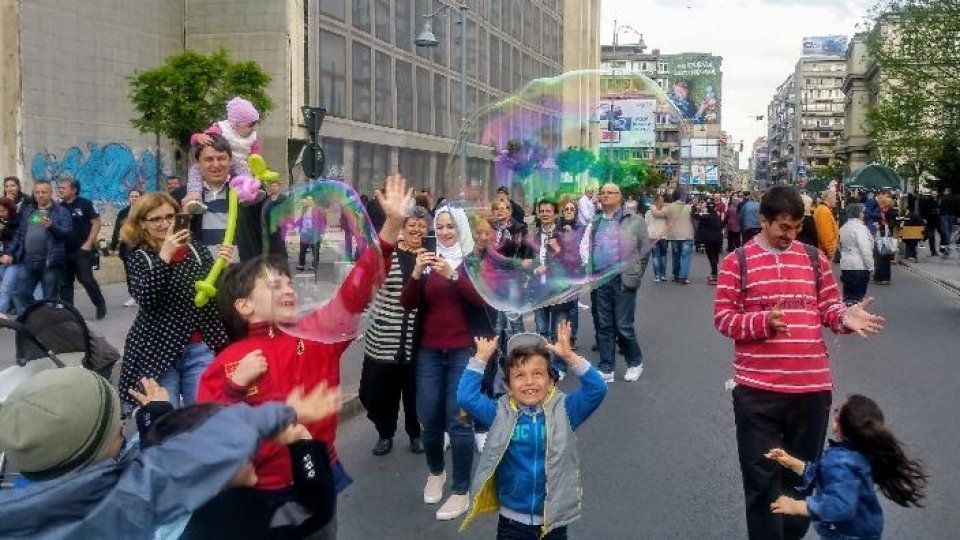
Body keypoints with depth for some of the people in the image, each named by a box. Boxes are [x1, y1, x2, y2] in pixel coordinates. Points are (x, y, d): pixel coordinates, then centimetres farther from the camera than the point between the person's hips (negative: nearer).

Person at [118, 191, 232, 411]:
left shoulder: (195, 248, 6)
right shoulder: (138, 256, 1)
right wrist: (164, 256, -23)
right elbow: (146, 298, -16)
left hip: (202, 347, 2)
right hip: (158, 350, -2)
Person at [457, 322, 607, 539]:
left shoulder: (563, 411, -6)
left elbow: (597, 389, -17)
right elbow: (466, 397, -12)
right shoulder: (501, 414, -4)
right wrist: (481, 359, -15)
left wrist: (569, 356, -26)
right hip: (512, 519, 0)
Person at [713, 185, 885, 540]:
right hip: (757, 389, -3)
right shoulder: (736, 262, -2)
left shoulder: (815, 259, 8)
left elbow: (828, 308, 11)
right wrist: (763, 321, -21)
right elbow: (723, 318, -4)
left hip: (812, 387, 3)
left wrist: (846, 317, -11)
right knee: (762, 478, 4)